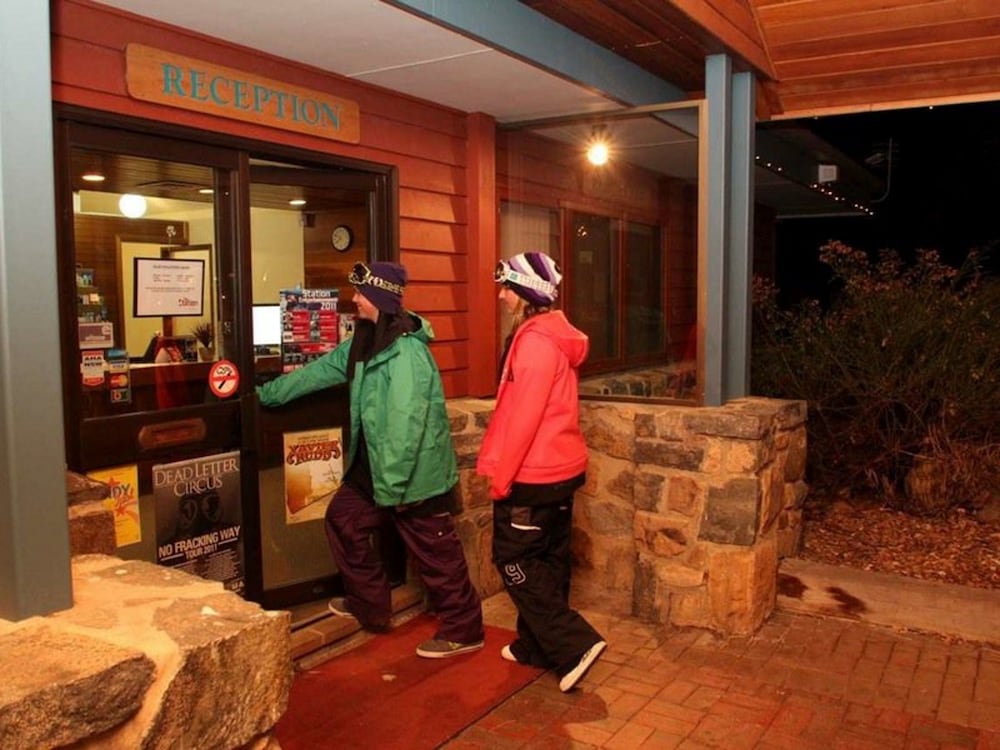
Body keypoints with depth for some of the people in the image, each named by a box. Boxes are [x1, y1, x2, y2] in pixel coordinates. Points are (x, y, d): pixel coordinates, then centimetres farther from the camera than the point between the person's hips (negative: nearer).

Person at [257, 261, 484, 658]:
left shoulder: (406, 352, -24)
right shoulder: (366, 342, 8)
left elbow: (406, 425, -27)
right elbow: (321, 370, 17)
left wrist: (391, 485, -23)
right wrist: (266, 393, 22)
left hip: (414, 472, -10)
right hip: (373, 465, 10)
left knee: (435, 552, 0)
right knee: (342, 519, 20)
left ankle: (463, 631, 17)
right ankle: (369, 603, 35)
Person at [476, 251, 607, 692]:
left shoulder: (535, 339, -19)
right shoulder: (555, 336, 11)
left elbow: (524, 415, -23)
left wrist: (500, 474, -16)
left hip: (533, 473, -10)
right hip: (559, 468, 10)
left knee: (515, 560, 2)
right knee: (546, 560, 16)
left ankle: (575, 645, 0)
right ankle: (537, 647, 28)